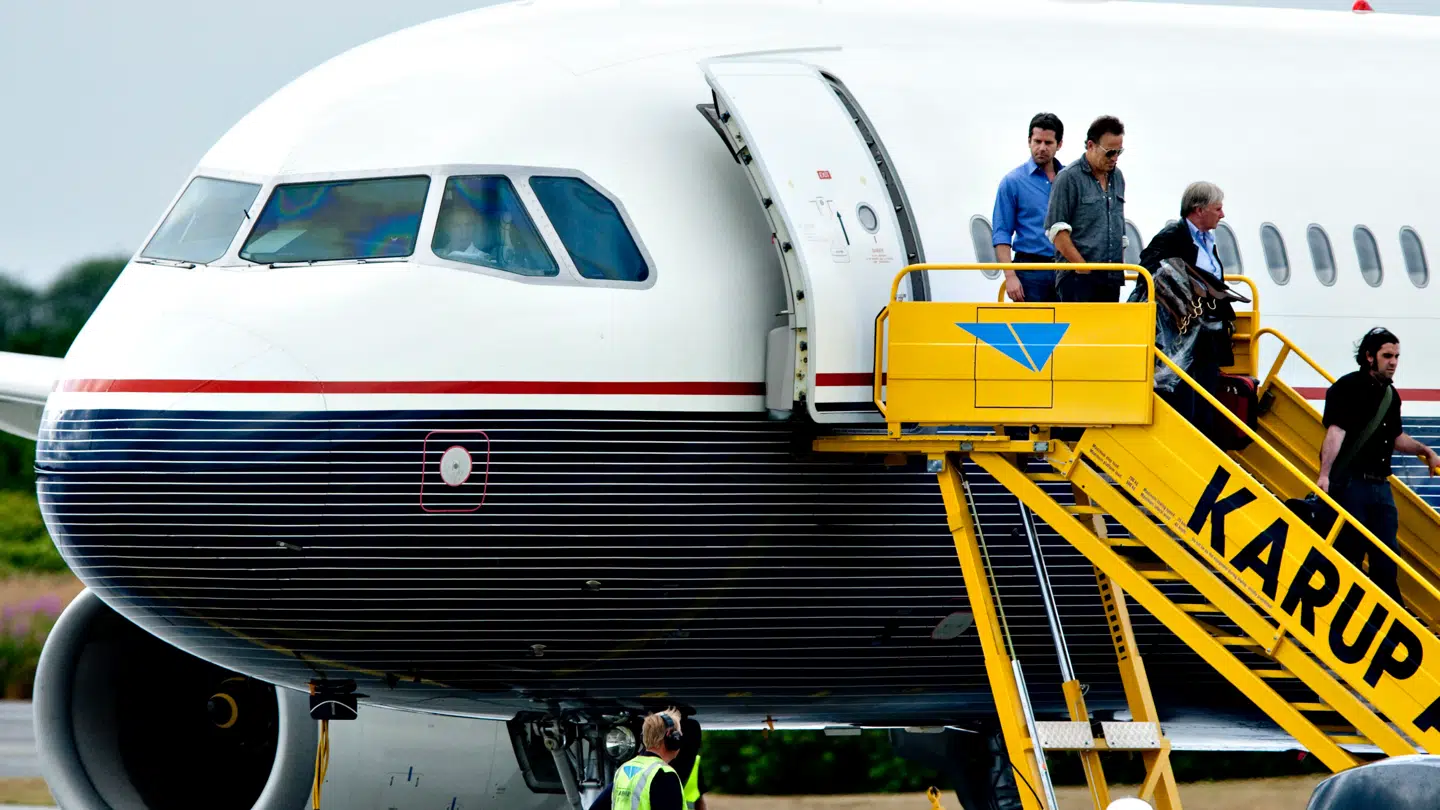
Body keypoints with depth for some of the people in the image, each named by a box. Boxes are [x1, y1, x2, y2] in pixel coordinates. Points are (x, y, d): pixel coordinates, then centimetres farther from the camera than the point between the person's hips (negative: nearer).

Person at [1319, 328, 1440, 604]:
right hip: (1350, 484, -7)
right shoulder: (1347, 388, -9)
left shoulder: (1391, 395, 14)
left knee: (1387, 555, 7)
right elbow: (1335, 432, -22)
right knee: (1349, 553, -3)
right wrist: (1324, 475, -32)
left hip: (1380, 486, 7)